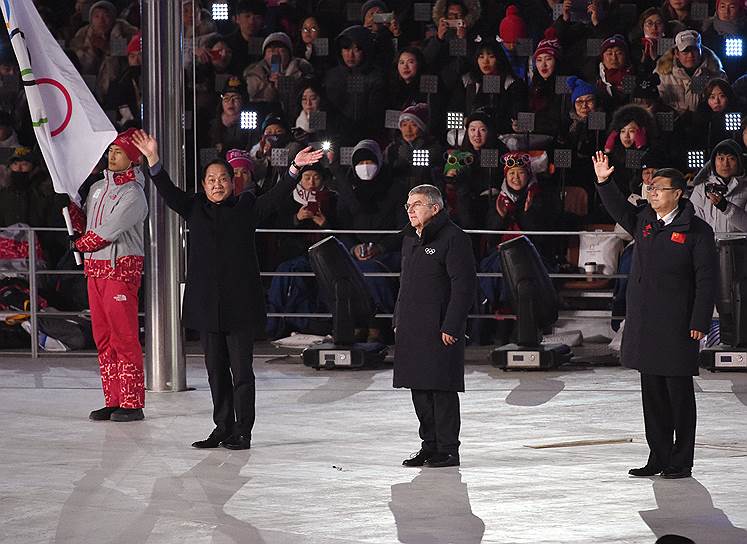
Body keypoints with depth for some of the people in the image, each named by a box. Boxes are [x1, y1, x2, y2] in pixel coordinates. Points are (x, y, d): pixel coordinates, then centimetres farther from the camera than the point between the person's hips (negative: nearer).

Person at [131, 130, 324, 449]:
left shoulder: (245, 208, 5)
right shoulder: (195, 209, 10)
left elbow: (275, 197, -5)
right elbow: (168, 192, 0)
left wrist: (294, 170, -19)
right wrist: (153, 161, -14)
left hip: (240, 303, -3)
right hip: (207, 302, 3)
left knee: (241, 370, -2)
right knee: (216, 371, 9)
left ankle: (242, 432, 3)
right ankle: (222, 429, 17)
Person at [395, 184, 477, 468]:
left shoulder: (453, 239, -9)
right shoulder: (410, 240, 18)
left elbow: (464, 285, -14)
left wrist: (450, 327, -17)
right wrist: (398, 322, 17)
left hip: (440, 331, -8)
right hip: (411, 332, 8)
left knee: (442, 390, -6)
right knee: (420, 391, 10)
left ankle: (447, 450, 0)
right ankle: (430, 446, 19)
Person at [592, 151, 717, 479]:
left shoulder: (696, 230, -6)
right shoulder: (643, 222, 11)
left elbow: (706, 279, -8)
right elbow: (618, 209, 25)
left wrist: (699, 322, -13)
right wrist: (604, 182, 8)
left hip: (677, 325, -6)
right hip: (644, 324, 6)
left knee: (679, 393, 0)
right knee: (652, 393, 10)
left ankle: (681, 462, 5)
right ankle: (658, 458, 17)